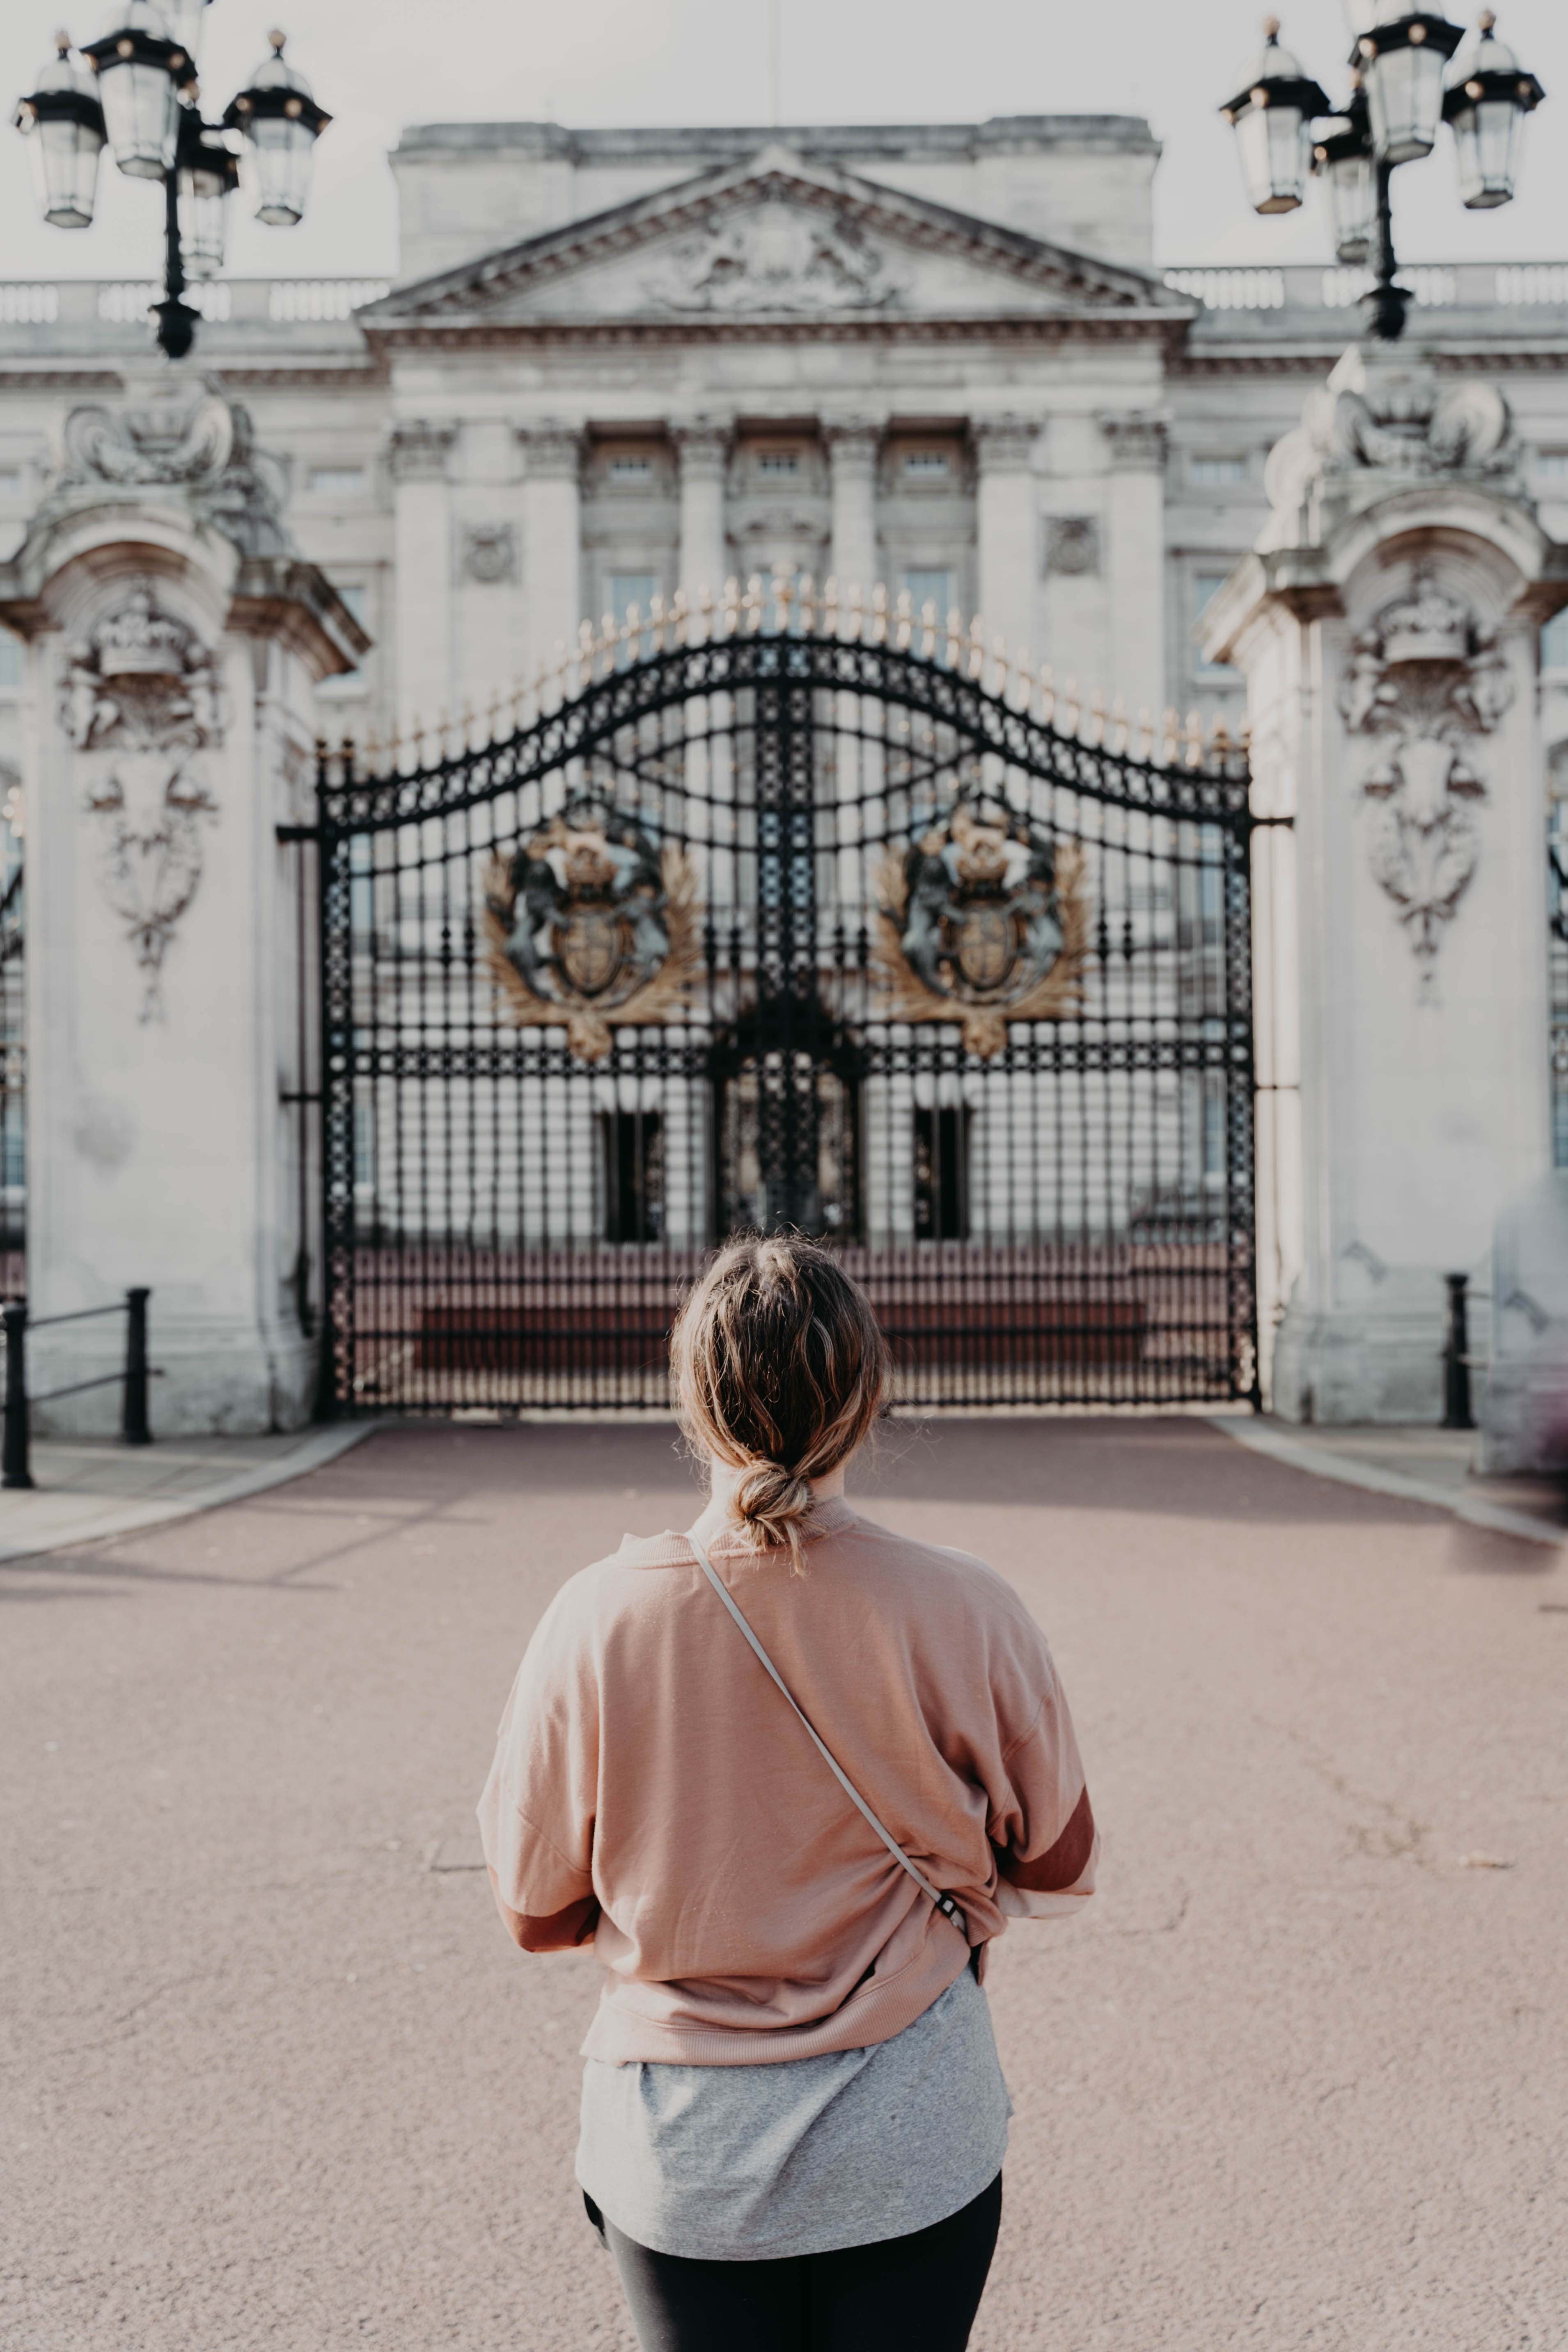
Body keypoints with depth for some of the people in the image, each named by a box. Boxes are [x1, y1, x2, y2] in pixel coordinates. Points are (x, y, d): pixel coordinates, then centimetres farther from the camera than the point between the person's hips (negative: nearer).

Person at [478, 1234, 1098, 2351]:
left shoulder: (598, 1618, -16)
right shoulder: (967, 1611, -16)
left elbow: (536, 1914, -4)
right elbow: (1060, 1868, -2)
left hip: (680, 2156, 0)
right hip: (913, 2142, 0)